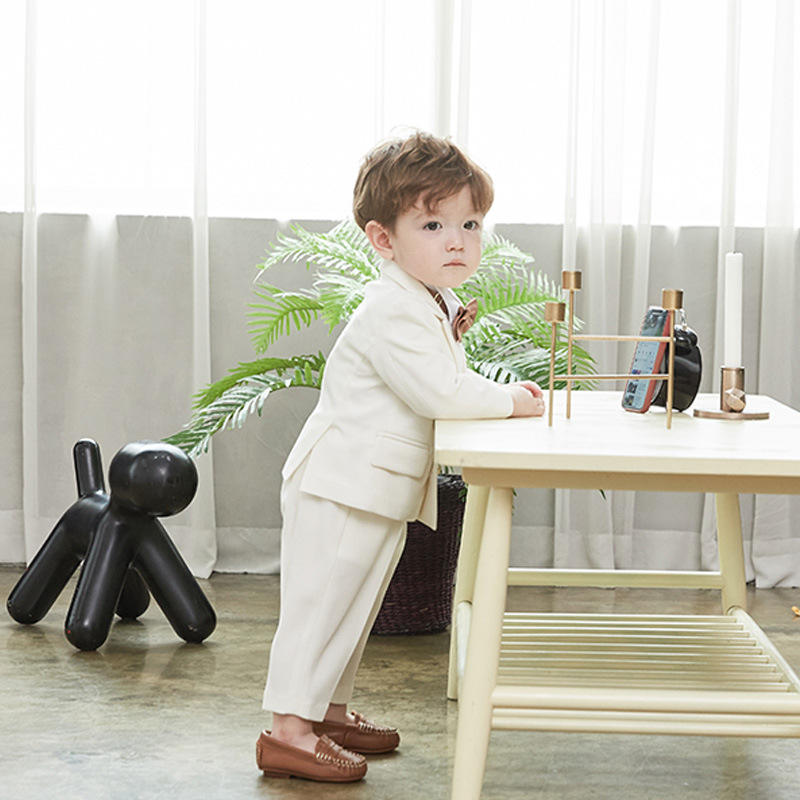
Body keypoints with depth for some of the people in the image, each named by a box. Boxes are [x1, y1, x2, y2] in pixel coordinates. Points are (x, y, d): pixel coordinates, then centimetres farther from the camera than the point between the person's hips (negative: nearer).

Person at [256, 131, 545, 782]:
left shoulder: (439, 305, 10)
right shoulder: (392, 313, -23)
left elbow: (450, 385, 20)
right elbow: (440, 393, -28)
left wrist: (502, 394, 3)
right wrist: (510, 401, -16)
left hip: (385, 492, 10)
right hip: (340, 485, -10)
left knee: (355, 606, 19)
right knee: (320, 602, -5)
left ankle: (328, 710, 31)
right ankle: (288, 729, 1)